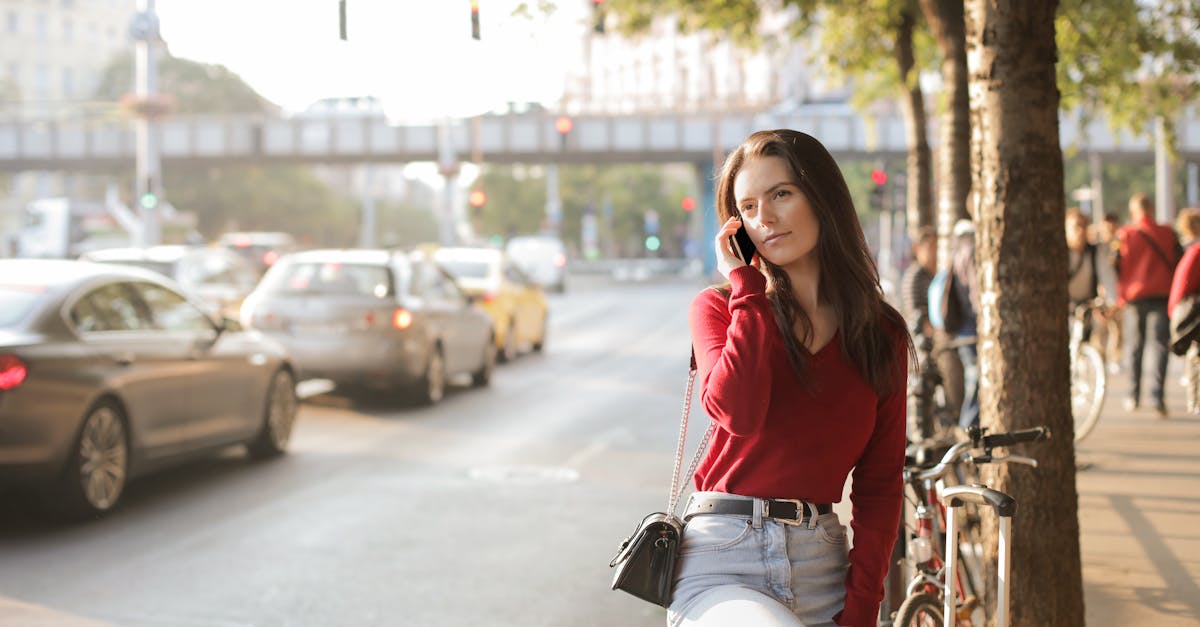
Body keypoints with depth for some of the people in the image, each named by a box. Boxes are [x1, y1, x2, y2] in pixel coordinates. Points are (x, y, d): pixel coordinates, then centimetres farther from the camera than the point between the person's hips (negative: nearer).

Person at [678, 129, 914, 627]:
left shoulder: (882, 334, 9)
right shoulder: (719, 308, 3)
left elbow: (879, 480, 8)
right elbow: (738, 412, -18)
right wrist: (746, 285, -7)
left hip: (821, 567, 3)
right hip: (722, 563, -3)